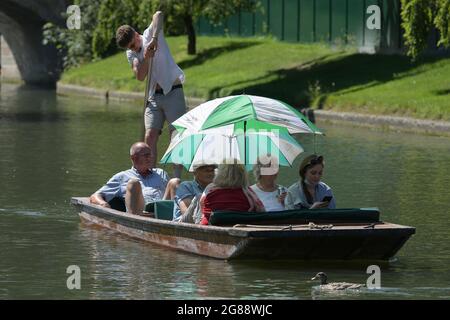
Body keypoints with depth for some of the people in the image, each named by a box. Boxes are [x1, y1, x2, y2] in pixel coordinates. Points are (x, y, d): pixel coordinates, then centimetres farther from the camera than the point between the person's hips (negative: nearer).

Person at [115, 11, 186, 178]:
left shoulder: (150, 35, -4)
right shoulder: (131, 54, 8)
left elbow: (158, 15, -23)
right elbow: (140, 76, -6)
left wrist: (155, 38, -35)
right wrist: (145, 59, -22)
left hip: (173, 92, -5)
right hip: (154, 96, 5)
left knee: (176, 136, -7)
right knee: (150, 136, -5)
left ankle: (177, 178, -7)